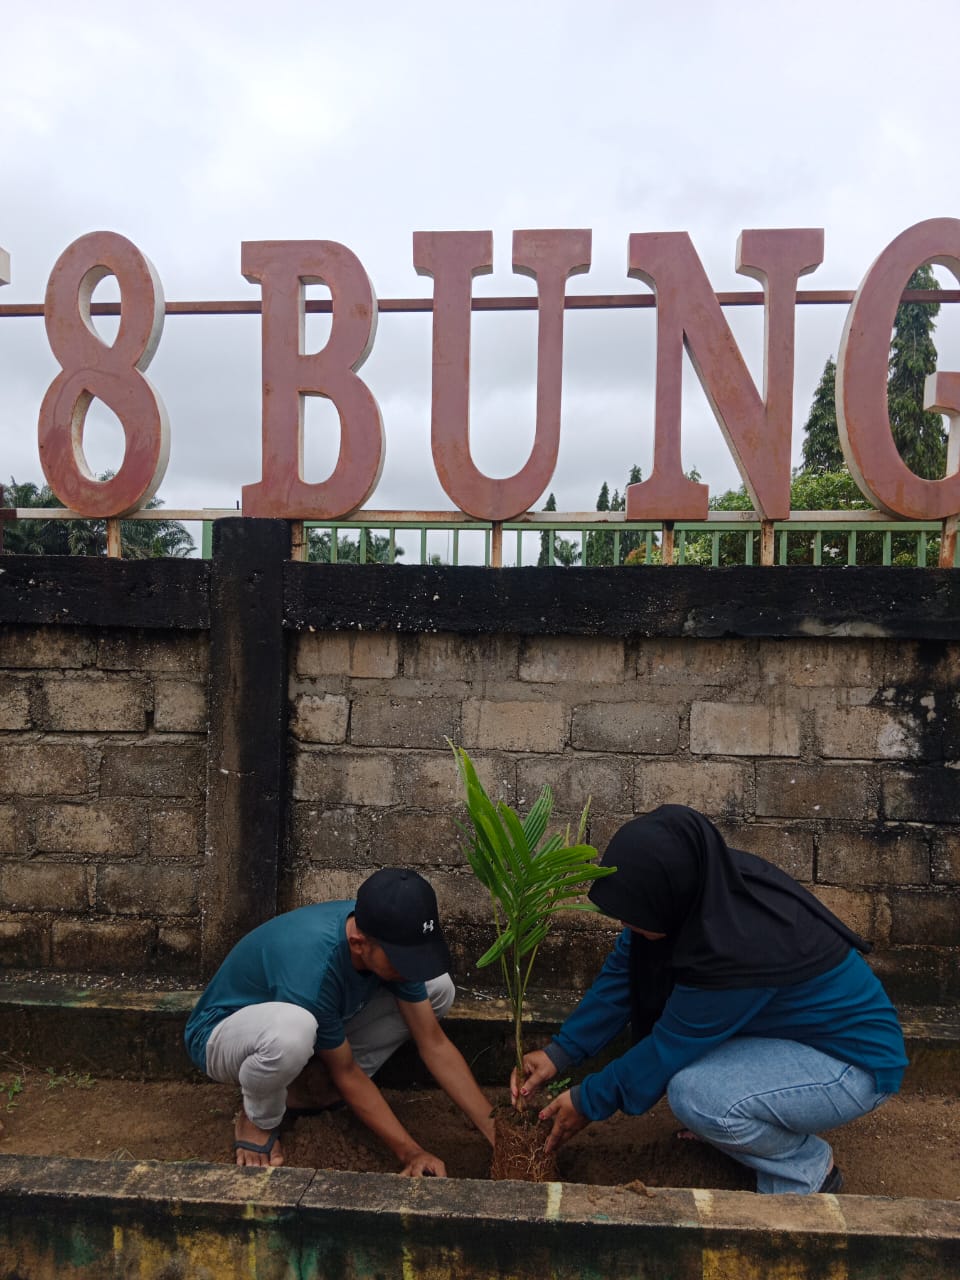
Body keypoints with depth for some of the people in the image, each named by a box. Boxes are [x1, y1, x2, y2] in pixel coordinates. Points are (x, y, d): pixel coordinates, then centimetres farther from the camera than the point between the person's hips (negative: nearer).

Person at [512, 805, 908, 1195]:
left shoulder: (740, 947, -37)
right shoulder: (698, 886, -17)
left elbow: (671, 1047, -23)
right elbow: (623, 972, -5)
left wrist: (588, 1101, -10)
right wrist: (560, 1051, -9)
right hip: (790, 1021, 8)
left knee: (695, 1094, -28)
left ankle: (808, 1170, 0)